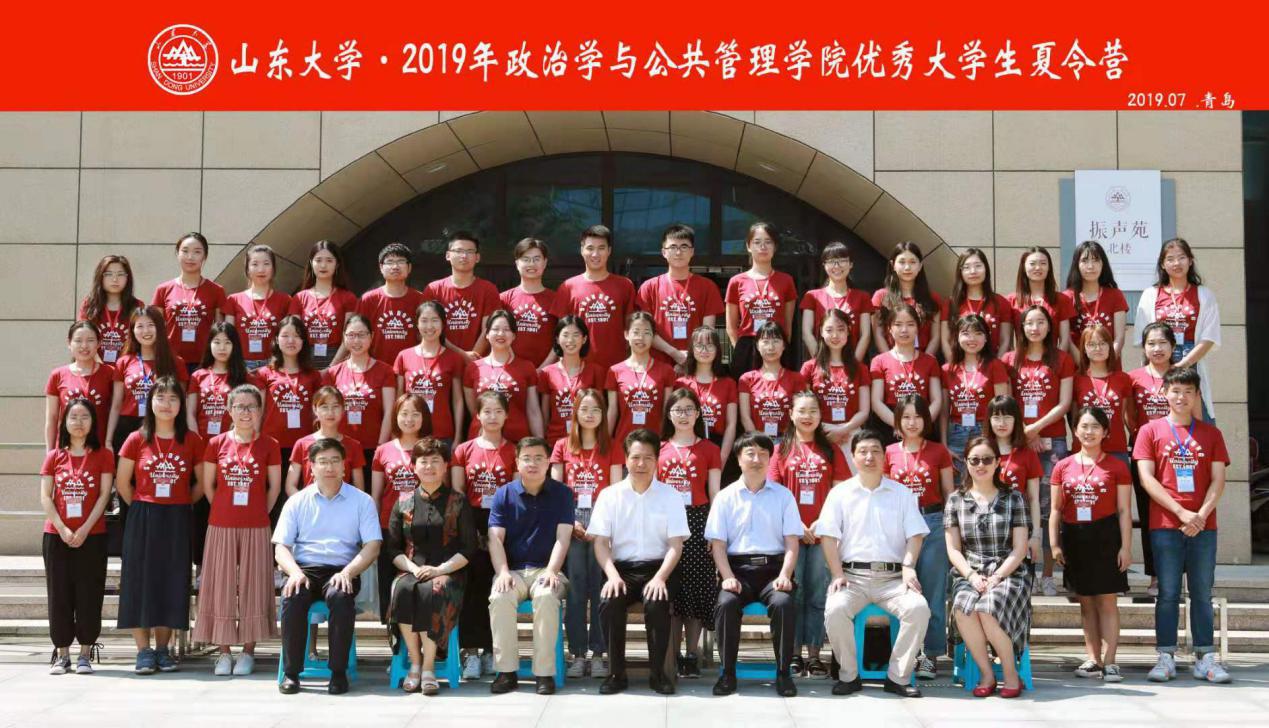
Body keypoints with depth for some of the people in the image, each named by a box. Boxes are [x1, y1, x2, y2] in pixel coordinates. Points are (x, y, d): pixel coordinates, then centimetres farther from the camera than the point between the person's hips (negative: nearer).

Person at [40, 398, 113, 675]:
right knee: (59, 595, 4)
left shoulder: (103, 455, 2)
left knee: (88, 595, 0)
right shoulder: (55, 456, 7)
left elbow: (104, 495, -5)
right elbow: (45, 497, 1)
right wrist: (62, 529, -11)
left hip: (92, 536, -2)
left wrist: (84, 530, -13)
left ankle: (85, 653, 6)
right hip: (57, 535, 2)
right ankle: (62, 654, 10)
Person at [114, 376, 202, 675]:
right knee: (140, 581, 0)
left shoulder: (192, 441, 1)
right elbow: (122, 482, 6)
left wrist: (183, 505, 3)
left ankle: (163, 648, 15)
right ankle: (143, 650, 7)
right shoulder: (137, 440, 0)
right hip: (142, 519, 0)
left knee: (172, 582, 4)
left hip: (177, 521, 1)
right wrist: (141, 506, 6)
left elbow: (202, 482, 8)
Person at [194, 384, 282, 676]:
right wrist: (224, 510, 7)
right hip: (221, 526, 1)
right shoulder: (217, 444, 3)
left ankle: (248, 651, 12)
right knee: (221, 586, 3)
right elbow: (208, 485, 9)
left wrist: (260, 512, 5)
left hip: (256, 528, -1)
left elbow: (274, 486, 6)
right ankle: (224, 652, 12)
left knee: (251, 586, 3)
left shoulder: (269, 446, 1)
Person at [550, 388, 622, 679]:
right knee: (575, 586, -6)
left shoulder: (611, 448, 11)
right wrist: (570, 522, -5)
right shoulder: (562, 446, 13)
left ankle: (598, 654, -2)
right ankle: (578, 654, -2)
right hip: (571, 521, 1)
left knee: (600, 586, -6)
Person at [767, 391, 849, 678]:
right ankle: (794, 654, 7)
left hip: (822, 532, 1)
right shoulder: (782, 450, 7)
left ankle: (814, 655, 8)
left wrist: (821, 523, -9)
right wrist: (795, 526, -8)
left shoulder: (830, 450, 9)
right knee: (793, 594, 1)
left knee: (818, 595, 2)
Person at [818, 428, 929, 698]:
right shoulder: (840, 493, 10)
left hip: (893, 577, 1)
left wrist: (908, 567, -9)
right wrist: (837, 574, -9)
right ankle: (849, 675, -10)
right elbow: (828, 537, 3)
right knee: (835, 609, -32)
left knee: (919, 608, -29)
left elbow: (915, 535, 8)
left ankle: (898, 677, -13)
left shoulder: (902, 494, 15)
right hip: (852, 575, -1)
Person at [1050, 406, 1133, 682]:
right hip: (1074, 538, 3)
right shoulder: (1063, 467, 8)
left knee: (1107, 601, -3)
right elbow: (1056, 509, 8)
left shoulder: (1116, 466, 1)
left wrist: (1126, 547, -6)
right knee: (1086, 602, 9)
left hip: (1105, 537, -3)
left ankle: (1109, 662, -2)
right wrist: (1054, 544, 1)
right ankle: (1093, 660, 14)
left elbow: (1124, 511, -1)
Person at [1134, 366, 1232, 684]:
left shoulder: (1211, 433, 11)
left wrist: (1201, 514, -12)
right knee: (1168, 594, 1)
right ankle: (1166, 658, 5)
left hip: (1203, 526, 2)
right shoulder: (1150, 431, 5)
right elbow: (1146, 478, -3)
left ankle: (1206, 658, 9)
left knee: (1202, 594, 5)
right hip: (1165, 526, -2)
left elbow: (1218, 479, 5)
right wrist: (1181, 512, -12)